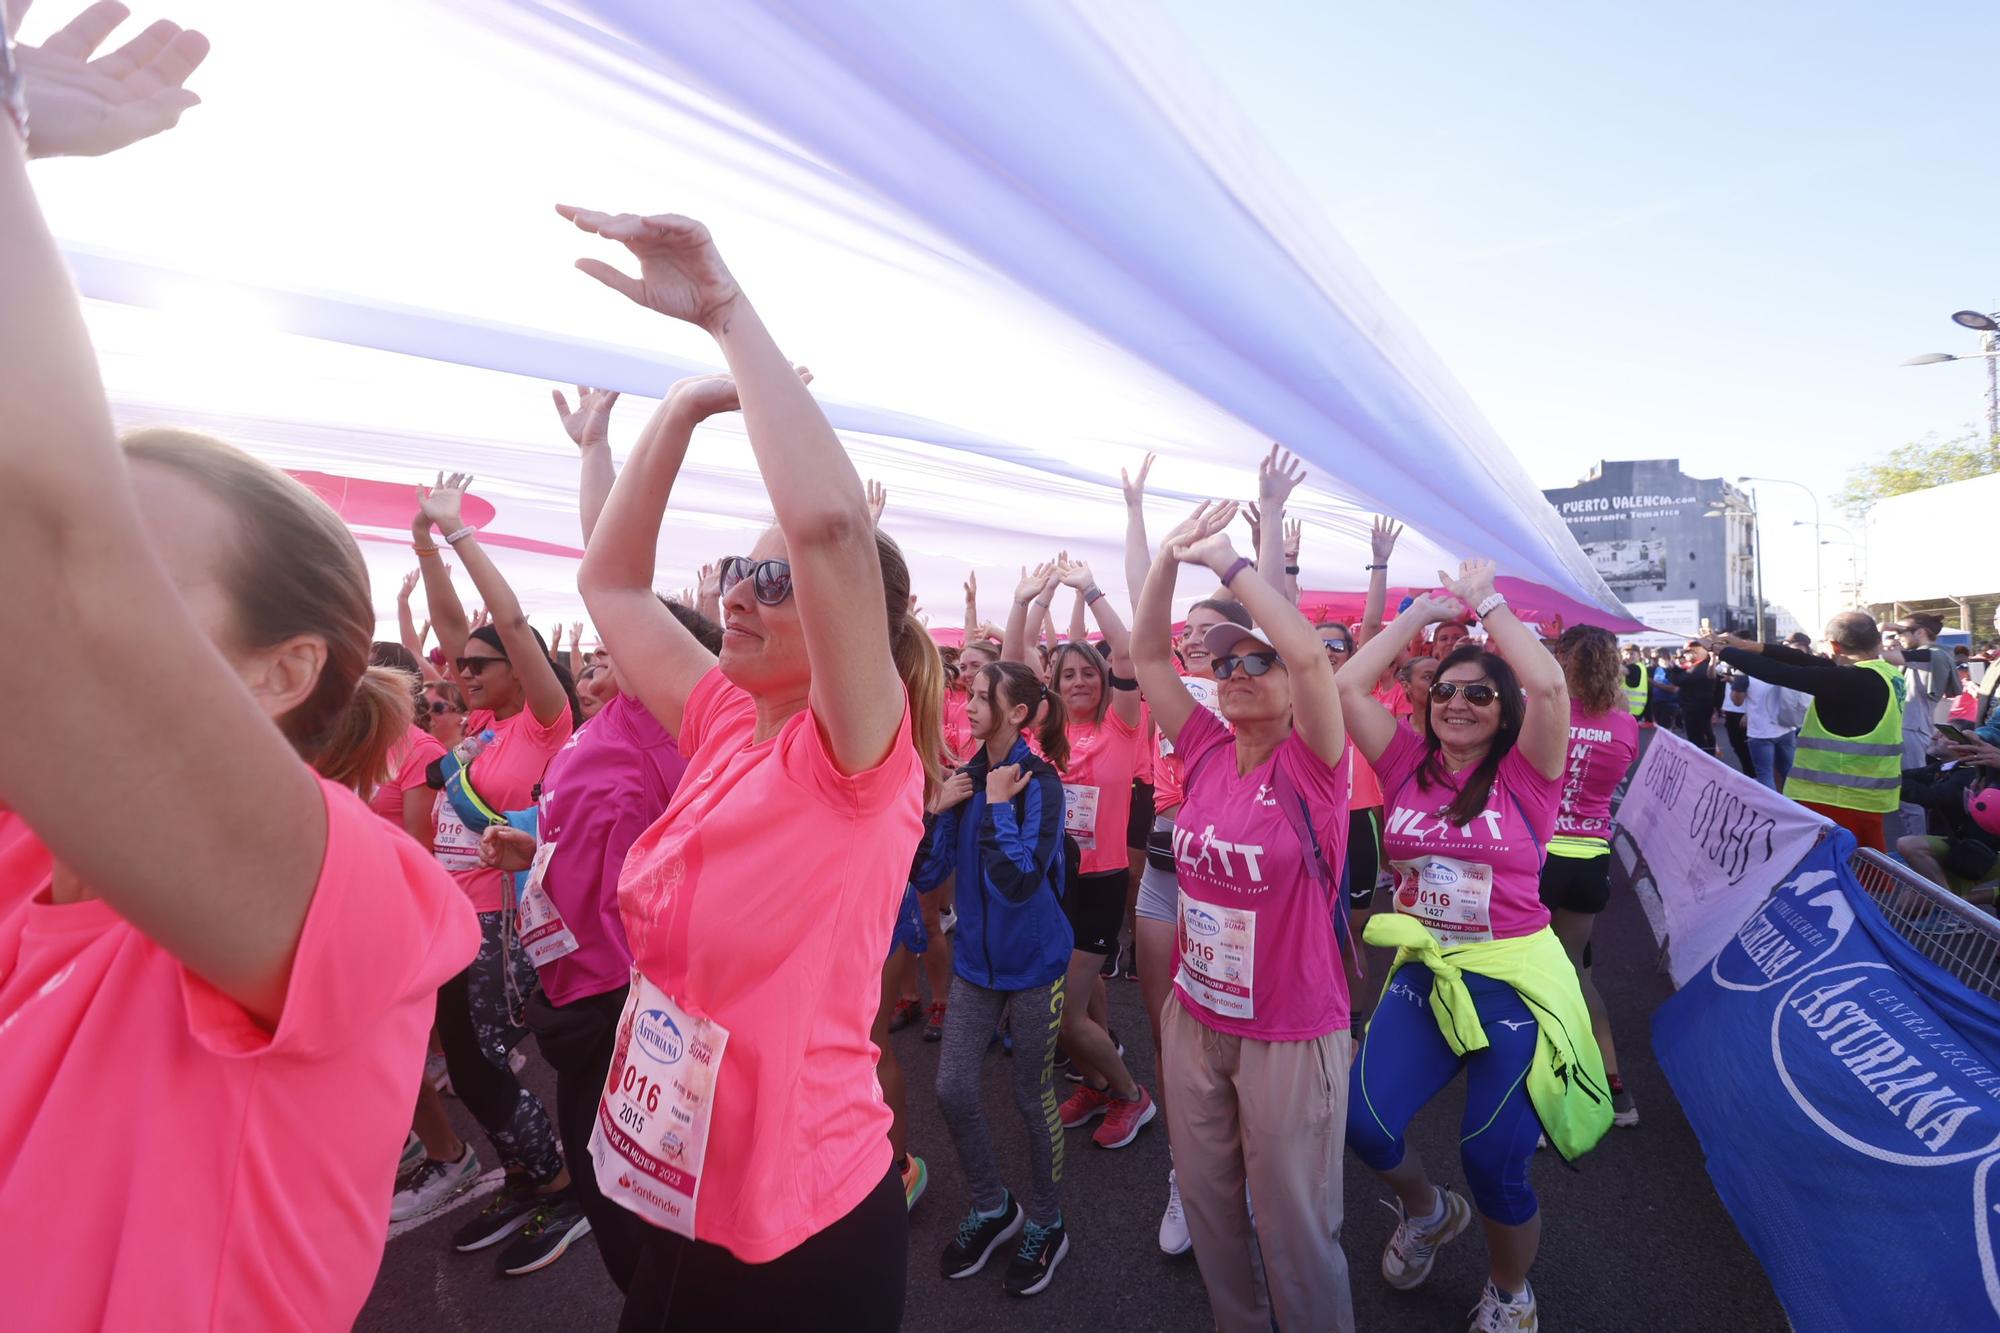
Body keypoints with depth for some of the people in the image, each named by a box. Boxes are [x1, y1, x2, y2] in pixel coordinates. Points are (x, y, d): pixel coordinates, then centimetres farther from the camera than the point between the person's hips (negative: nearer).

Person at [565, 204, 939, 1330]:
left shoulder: (863, 758, -21)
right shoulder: (727, 730, -2)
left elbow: (831, 521, -38)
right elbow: (610, 582, 4)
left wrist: (729, 311, -27)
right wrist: (689, 404, -5)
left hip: (804, 1227, -6)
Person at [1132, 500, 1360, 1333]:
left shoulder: (1311, 763, -16)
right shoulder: (1207, 750, -3)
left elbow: (1310, 653, -33)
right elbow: (1146, 656, -5)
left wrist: (1230, 561, -29)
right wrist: (1169, 559, -16)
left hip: (1291, 1033, -5)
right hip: (1194, 1020, 5)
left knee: (1294, 1225, 14)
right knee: (1207, 1200, 23)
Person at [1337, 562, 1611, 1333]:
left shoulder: (1525, 775, -7)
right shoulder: (1409, 766, 0)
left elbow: (1548, 687, -24)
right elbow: (1345, 687, -9)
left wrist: (1485, 602, -13)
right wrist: (1424, 611, -6)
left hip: (1515, 977, -2)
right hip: (1424, 971, 3)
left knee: (1493, 1160, 0)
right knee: (1364, 1124, -9)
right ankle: (1429, 1212, 29)